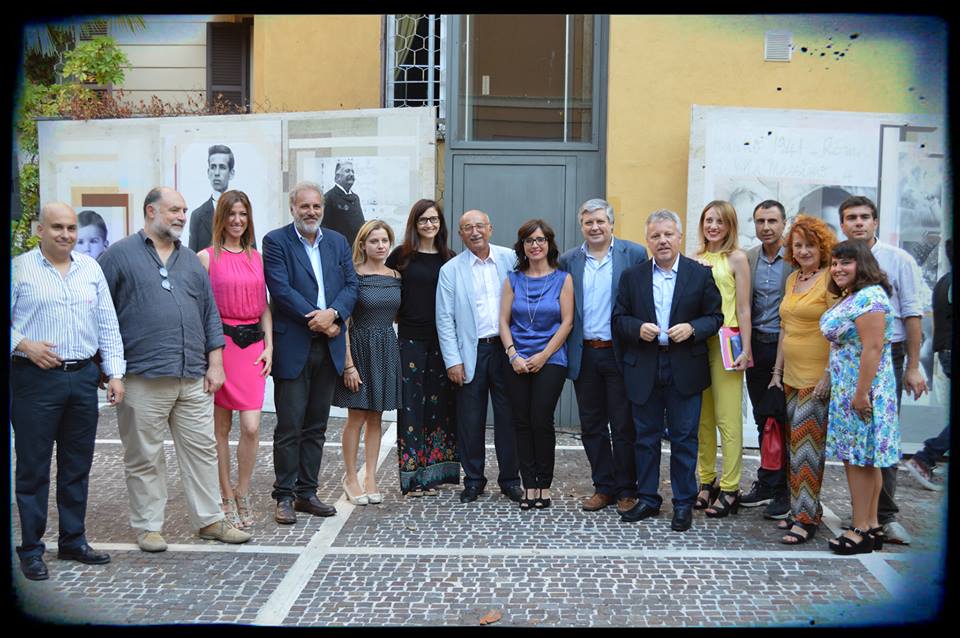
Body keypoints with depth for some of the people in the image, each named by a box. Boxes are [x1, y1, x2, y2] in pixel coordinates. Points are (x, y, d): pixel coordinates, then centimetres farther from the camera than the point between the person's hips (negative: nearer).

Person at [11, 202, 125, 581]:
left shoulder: (91, 269, 11)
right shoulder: (19, 269, -1)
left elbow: (108, 325, 12)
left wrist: (115, 372, 6)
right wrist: (25, 345, -16)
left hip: (83, 377, 4)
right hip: (35, 379, -4)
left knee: (77, 465, 11)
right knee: (33, 466, 3)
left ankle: (73, 541, 23)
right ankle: (31, 549, 14)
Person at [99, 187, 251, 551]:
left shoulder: (191, 261, 16)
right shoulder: (120, 255, 2)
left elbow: (210, 315, 15)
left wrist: (215, 364, 8)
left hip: (194, 378, 4)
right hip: (143, 378, -4)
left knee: (202, 450, 8)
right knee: (145, 457, 5)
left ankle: (209, 520, 18)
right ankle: (148, 525, 19)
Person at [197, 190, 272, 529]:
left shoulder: (257, 257, 12)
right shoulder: (206, 257, 1)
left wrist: (268, 346, 5)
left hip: (253, 343, 3)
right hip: (220, 342, -3)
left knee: (251, 426, -6)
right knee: (221, 427, 6)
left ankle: (242, 492, 13)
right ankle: (226, 496, 20)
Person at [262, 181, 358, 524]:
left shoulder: (337, 242, 13)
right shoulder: (275, 241, -2)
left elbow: (351, 284, 6)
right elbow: (281, 289, -12)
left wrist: (333, 313, -12)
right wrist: (316, 319, -15)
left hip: (329, 348, 5)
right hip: (292, 347, -5)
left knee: (316, 427, 11)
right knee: (289, 427, 0)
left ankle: (307, 492, 22)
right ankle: (284, 496, 12)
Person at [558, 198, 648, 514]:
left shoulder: (634, 254, -2)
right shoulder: (569, 260, 7)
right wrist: (565, 351, 3)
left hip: (621, 354, -3)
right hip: (584, 355, 4)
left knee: (623, 426, 4)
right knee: (592, 426, 11)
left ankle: (627, 490, 18)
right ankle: (603, 487, 24)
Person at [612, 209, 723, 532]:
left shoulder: (700, 274, 2)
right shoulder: (632, 276, 6)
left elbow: (715, 317, 3)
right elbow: (619, 319, 6)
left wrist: (692, 328, -15)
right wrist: (638, 328, -13)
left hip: (684, 370, -1)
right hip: (643, 370, 2)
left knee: (684, 439, 5)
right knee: (646, 437, 10)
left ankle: (683, 503, 19)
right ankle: (647, 499, 24)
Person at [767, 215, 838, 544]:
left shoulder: (830, 280, -9)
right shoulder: (792, 279, 13)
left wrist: (828, 376, -17)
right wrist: (777, 370, 16)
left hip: (817, 378, -7)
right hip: (791, 376, 7)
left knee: (806, 443, -5)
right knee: (796, 443, 12)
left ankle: (806, 517, 4)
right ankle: (801, 508, 22)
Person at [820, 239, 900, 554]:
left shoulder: (868, 297, -17)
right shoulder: (849, 298, 15)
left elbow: (873, 348, -23)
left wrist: (861, 393, -24)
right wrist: (841, 388, 19)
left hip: (861, 390, -10)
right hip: (847, 390, 10)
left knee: (858, 458, -3)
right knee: (865, 460, 13)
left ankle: (861, 531, 5)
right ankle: (872, 526, 22)